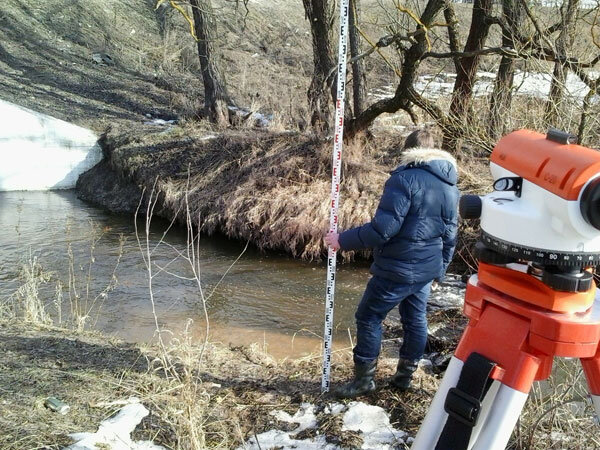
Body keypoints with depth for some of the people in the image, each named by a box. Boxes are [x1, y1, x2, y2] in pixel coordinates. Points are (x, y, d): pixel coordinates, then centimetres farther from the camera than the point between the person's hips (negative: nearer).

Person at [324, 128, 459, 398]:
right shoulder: (450, 185, 9)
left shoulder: (406, 178, -17)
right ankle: (405, 375, 30)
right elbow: (450, 234, 16)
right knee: (415, 319, 18)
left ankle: (364, 378, 12)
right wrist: (440, 270, 26)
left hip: (397, 269, -8)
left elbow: (383, 228, -23)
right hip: (428, 270, 8)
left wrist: (343, 241, -14)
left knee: (368, 318, 4)